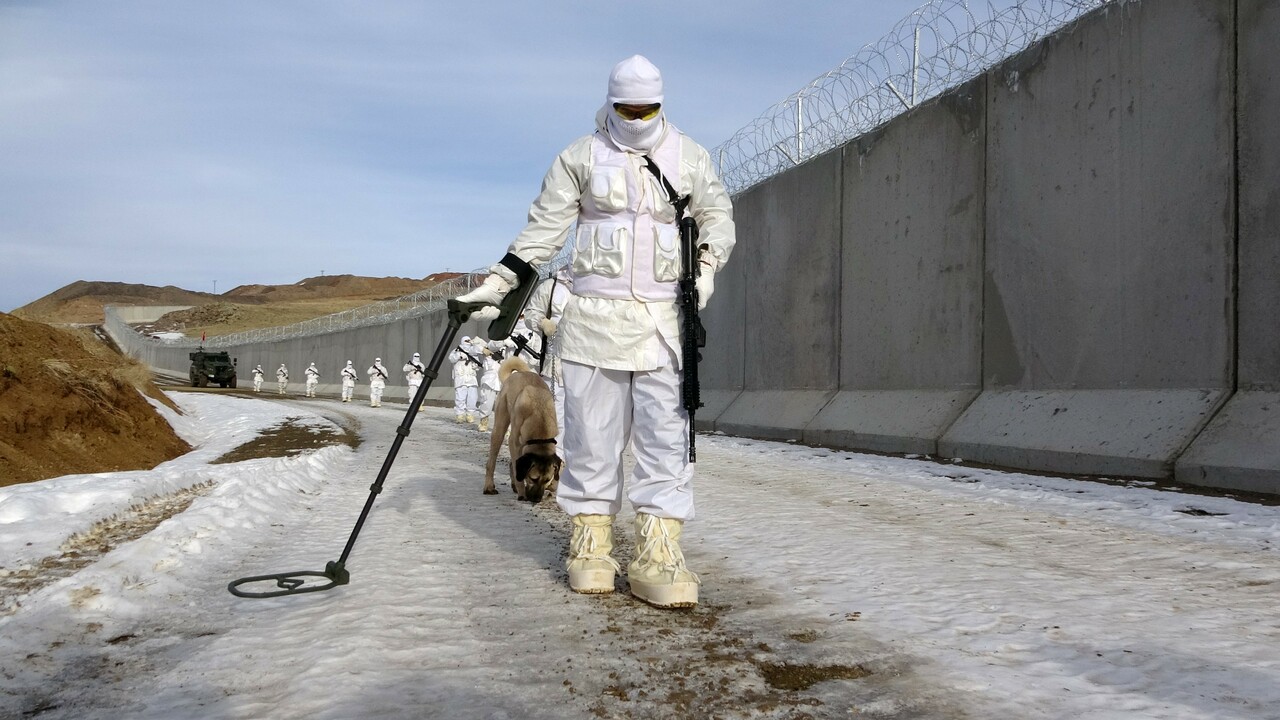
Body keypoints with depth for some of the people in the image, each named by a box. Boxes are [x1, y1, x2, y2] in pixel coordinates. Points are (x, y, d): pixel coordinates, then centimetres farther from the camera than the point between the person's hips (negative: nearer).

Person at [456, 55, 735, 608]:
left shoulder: (689, 157, 11)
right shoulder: (581, 157, 7)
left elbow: (717, 215, 18)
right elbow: (544, 228, 7)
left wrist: (706, 263, -1)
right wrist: (497, 283, 1)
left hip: (666, 317, 1)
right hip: (594, 313, -1)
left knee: (666, 433, -6)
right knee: (592, 429, 1)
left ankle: (658, 554, -3)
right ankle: (590, 544, 12)